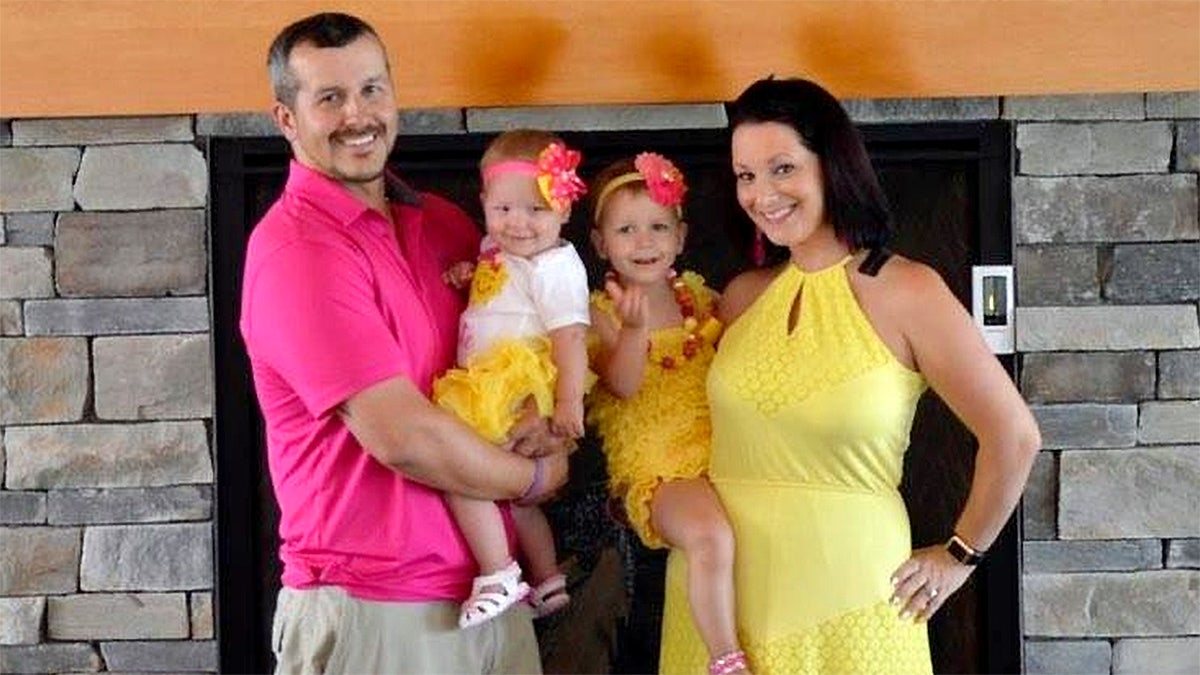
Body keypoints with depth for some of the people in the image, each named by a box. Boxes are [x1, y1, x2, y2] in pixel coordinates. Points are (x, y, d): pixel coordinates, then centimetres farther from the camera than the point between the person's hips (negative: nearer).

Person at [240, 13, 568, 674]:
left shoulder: (439, 222, 8)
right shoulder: (296, 250, -16)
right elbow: (404, 436, -21)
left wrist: (542, 413, -3)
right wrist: (537, 476, -6)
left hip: (485, 591, 7)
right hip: (374, 615, -7)